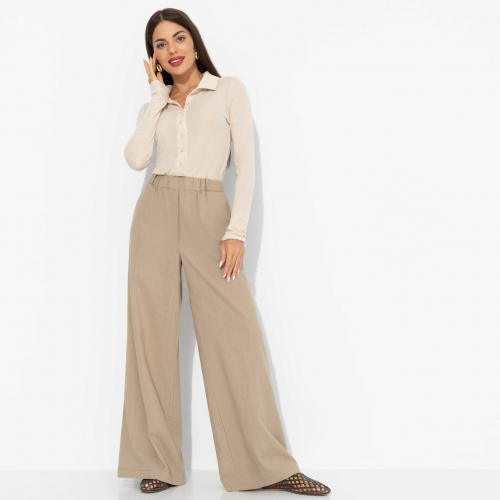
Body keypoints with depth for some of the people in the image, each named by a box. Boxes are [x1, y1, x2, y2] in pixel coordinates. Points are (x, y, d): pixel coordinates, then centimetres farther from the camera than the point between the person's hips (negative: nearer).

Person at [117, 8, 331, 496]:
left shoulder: (230, 90, 10)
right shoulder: (154, 106, 18)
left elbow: (245, 164, 1)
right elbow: (137, 158, -2)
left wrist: (237, 231, -10)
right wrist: (159, 94, 5)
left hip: (209, 214, -2)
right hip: (156, 212, 3)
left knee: (236, 331, -10)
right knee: (153, 330, -2)